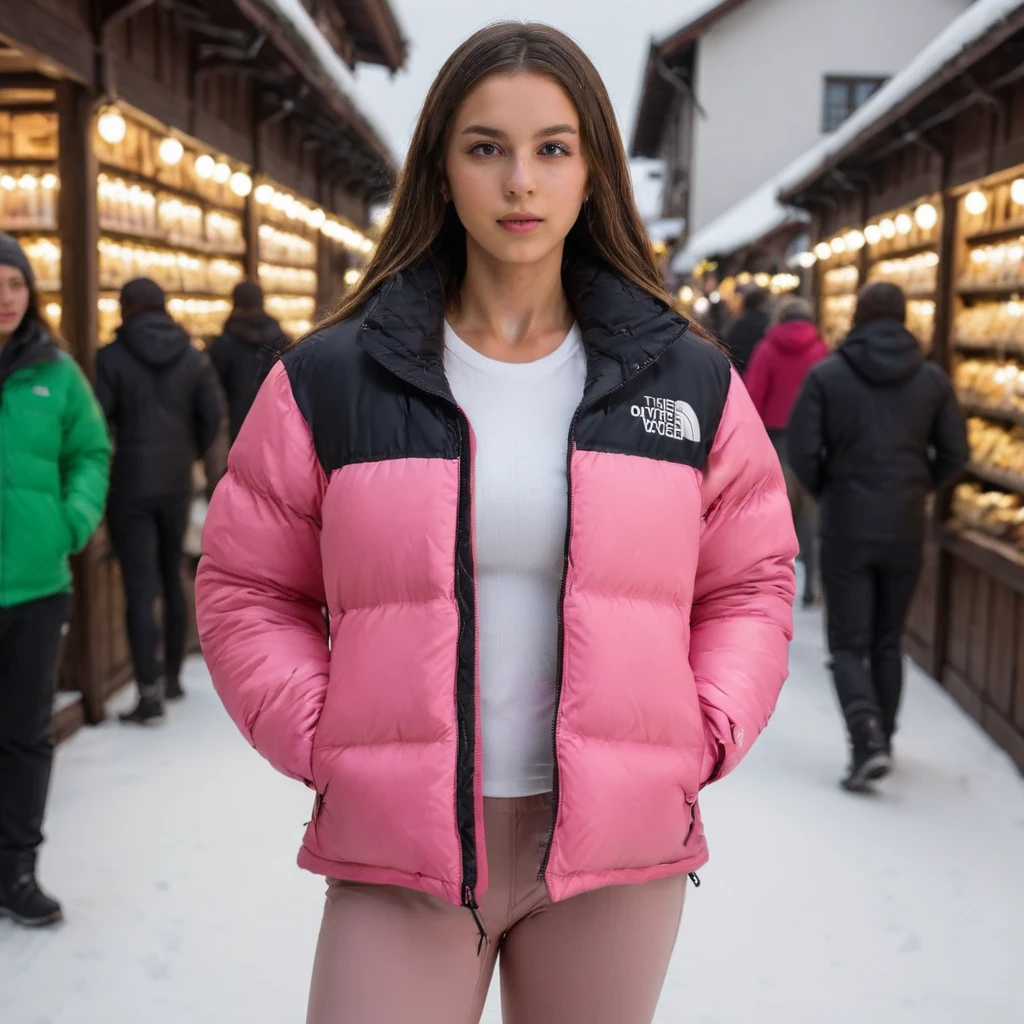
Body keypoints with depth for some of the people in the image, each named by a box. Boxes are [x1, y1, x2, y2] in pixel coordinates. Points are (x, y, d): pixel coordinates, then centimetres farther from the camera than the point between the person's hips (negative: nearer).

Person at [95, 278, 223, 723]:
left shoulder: (113, 357, -9)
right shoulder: (193, 357, 3)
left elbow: (98, 419, -11)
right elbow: (213, 416, -1)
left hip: (131, 486, -4)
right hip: (177, 484, 4)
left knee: (140, 589, -4)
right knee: (172, 578, 18)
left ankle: (149, 693, -7)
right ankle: (172, 676, 27)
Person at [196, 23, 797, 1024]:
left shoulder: (690, 381, 3)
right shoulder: (330, 379, -1)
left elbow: (748, 583, 12)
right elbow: (244, 586, 6)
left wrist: (703, 738, -1)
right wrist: (318, 740, -5)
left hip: (615, 848, 2)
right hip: (397, 849, -1)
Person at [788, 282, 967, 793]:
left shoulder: (827, 374, -6)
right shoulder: (932, 379, 2)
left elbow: (802, 449, -12)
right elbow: (955, 452, 2)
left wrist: (826, 491, 6)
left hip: (845, 530, -3)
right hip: (905, 530, 3)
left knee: (849, 644, 3)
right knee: (887, 641, 17)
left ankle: (866, 739, -15)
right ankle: (883, 740, 23)